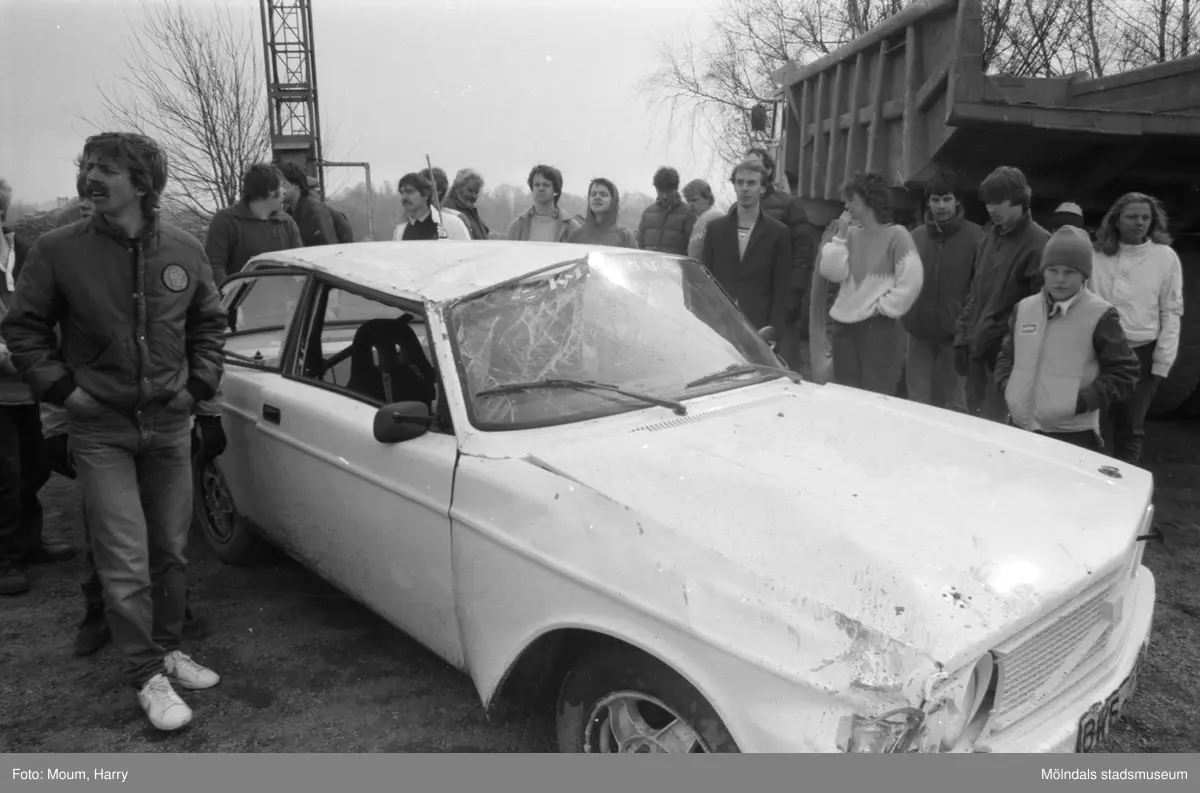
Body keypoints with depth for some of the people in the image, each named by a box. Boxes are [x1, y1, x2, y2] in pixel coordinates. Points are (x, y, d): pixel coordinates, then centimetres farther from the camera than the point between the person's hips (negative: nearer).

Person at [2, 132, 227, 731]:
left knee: (170, 550, 13)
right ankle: (147, 675, 12)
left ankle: (167, 648, 32)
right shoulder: (59, 249, -7)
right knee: (125, 562, -3)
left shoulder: (184, 250, -1)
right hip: (100, 429, -2)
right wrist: (61, 388, -6)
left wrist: (200, 384, 4)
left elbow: (209, 323, 12)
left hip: (169, 424, 3)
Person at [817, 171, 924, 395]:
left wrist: (883, 308, -10)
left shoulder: (896, 235, -7)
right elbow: (833, 273, 0)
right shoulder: (851, 234, 10)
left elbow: (911, 281, -13)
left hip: (879, 327, -5)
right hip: (844, 326, 6)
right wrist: (840, 236, -2)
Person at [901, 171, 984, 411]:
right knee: (917, 401, 8)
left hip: (956, 332, -3)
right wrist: (907, 320, 8)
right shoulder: (916, 237, 8)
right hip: (919, 330, 3)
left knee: (954, 402, 5)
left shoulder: (974, 236, -3)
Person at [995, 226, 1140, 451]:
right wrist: (1009, 388, 2)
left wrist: (1080, 402, -14)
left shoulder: (1100, 315, -6)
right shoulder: (1024, 308, 8)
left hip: (1074, 436, -5)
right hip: (1021, 429, 5)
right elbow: (1006, 355, 19)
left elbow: (1124, 373, -4)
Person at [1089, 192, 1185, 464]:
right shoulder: (1097, 254, 1)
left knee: (1131, 428, 8)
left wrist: (1163, 361, -4)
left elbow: (1172, 312, 1)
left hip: (1142, 353, 0)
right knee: (1099, 425, 5)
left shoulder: (1165, 257, 1)